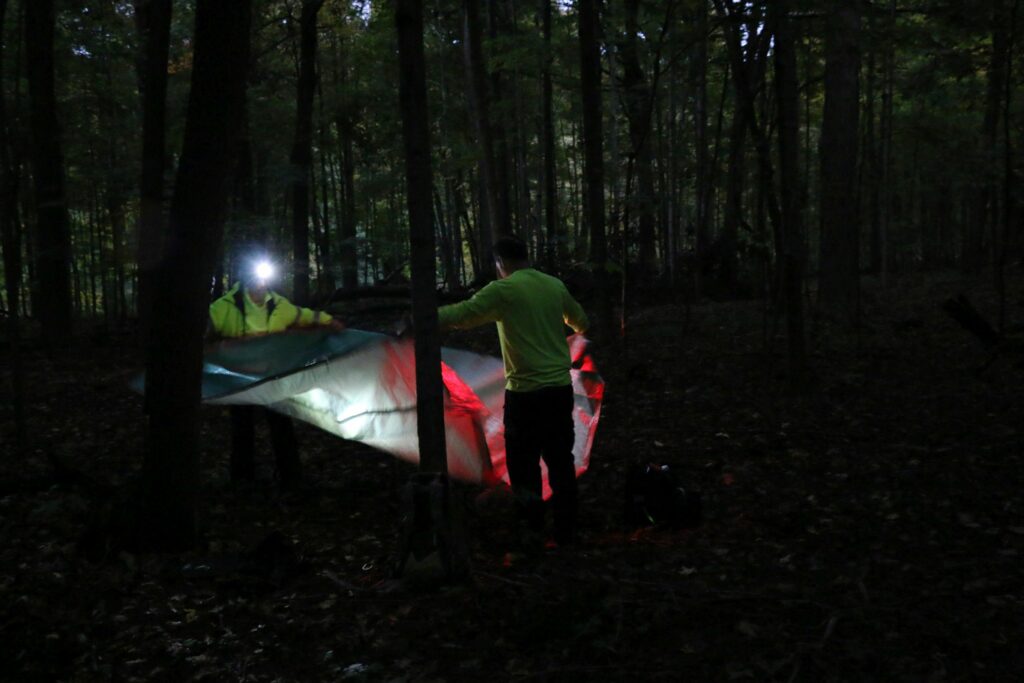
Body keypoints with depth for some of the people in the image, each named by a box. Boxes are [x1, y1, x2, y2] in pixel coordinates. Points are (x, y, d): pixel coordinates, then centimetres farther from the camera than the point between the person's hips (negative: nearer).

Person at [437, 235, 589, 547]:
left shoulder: (503, 290, -8)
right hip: (560, 388, 5)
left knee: (523, 462, 7)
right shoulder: (555, 285, 8)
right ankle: (566, 530, 17)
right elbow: (581, 322, 23)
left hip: (526, 392, -5)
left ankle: (533, 529, 8)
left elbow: (462, 314, -15)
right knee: (561, 460, 12)